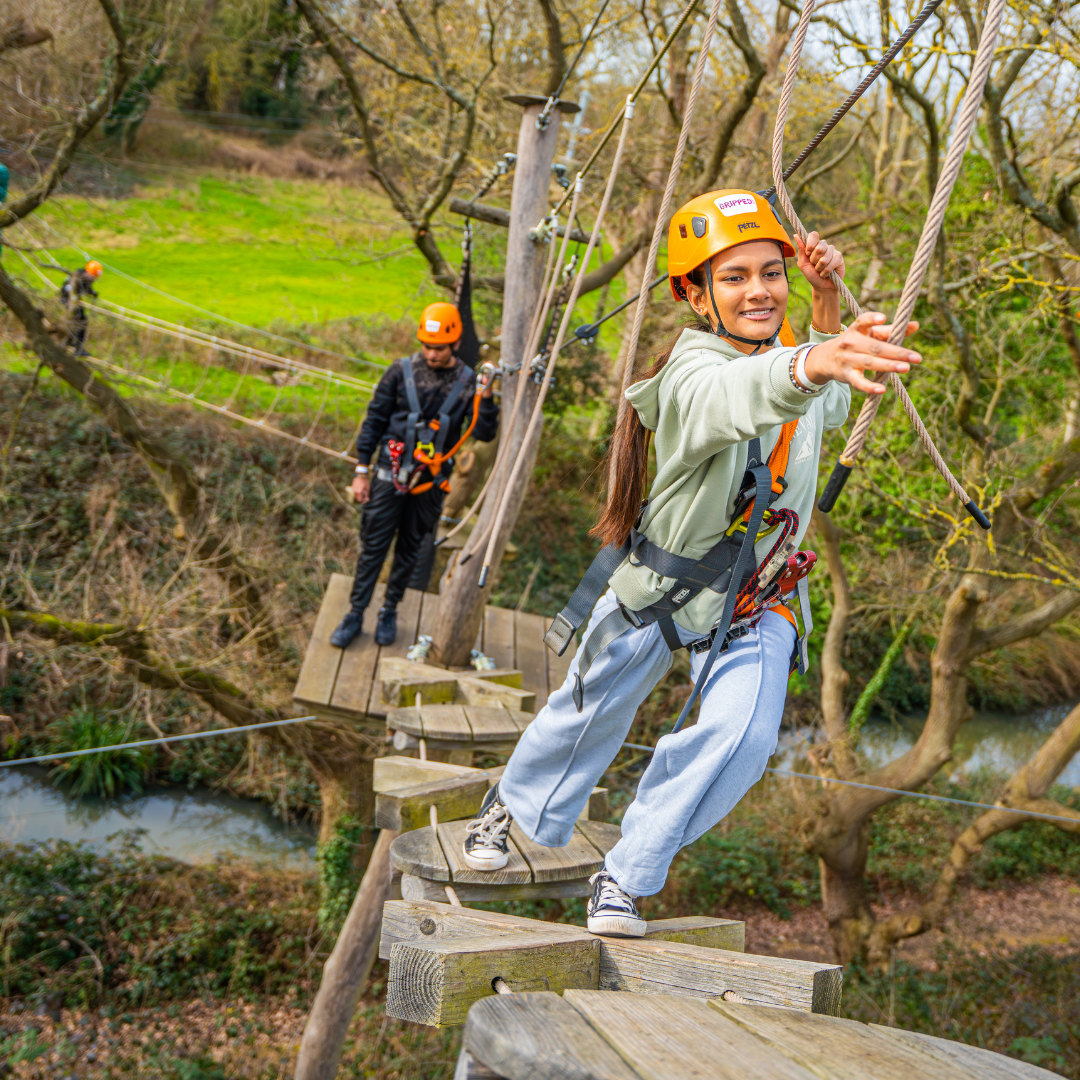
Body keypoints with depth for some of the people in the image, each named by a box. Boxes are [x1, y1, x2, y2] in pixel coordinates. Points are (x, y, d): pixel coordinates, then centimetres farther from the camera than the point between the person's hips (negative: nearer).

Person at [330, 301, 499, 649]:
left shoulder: (467, 382, -5)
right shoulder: (402, 371, -5)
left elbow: (485, 434, -9)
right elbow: (374, 421, 1)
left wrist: (486, 399, -25)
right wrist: (362, 470, 0)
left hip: (430, 480, 1)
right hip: (391, 473, -1)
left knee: (410, 548, 12)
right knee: (373, 545, 2)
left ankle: (389, 611, 29)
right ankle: (355, 614, 12)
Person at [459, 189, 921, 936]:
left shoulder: (795, 345, -9)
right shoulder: (693, 377, -30)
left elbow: (831, 405, 14)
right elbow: (740, 394, -55)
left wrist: (829, 302, -5)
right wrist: (811, 365, -79)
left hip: (755, 600, 4)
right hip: (657, 580, -4)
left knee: (742, 737, -17)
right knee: (594, 710, 17)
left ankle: (627, 878, 3)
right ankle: (516, 806, 50)